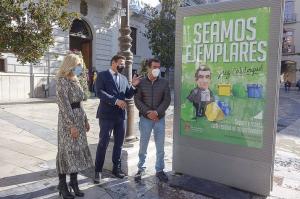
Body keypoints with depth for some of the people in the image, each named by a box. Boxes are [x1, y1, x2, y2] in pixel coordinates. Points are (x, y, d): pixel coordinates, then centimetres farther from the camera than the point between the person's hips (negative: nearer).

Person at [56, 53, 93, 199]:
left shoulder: (74, 80, 13)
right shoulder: (62, 81, -12)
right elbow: (64, 105, -18)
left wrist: (85, 120, 15)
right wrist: (72, 125, -21)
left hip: (79, 118, 8)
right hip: (67, 119, -8)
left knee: (78, 150, 11)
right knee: (67, 150, 1)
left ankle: (74, 182, 24)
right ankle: (62, 185, 17)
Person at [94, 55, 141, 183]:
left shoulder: (123, 78, 17)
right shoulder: (102, 75, -1)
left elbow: (128, 95, 15)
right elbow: (99, 92, -14)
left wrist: (133, 85, -2)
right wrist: (115, 100, -20)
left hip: (120, 115, 6)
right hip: (107, 114, -5)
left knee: (119, 143, 12)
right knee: (103, 143, 0)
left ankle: (116, 168, 27)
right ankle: (98, 171, 13)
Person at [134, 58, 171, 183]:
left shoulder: (164, 83, 4)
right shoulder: (141, 82, 1)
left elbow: (167, 100, 0)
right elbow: (137, 100, -3)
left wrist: (157, 112, -14)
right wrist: (147, 112, -14)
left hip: (160, 118, 1)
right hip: (145, 118, -1)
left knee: (160, 146, 7)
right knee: (143, 145, 5)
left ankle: (159, 170, 21)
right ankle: (140, 169, 21)